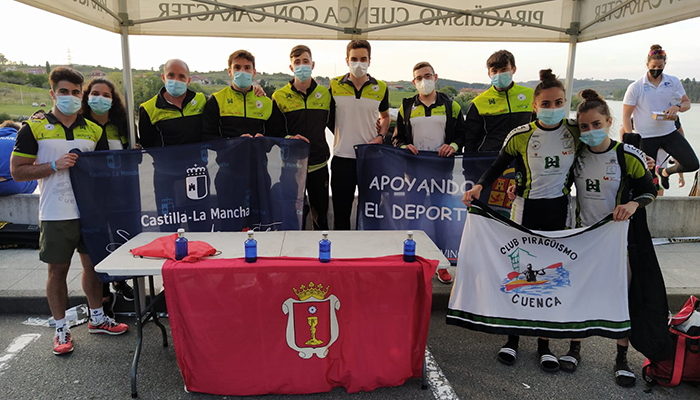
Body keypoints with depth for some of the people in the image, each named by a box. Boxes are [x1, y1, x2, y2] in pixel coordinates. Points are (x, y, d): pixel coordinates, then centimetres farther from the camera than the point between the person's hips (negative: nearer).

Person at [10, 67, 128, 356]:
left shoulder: (93, 131, 8)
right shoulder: (34, 129, -2)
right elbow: (17, 171, -5)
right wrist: (55, 165, -16)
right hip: (56, 214, -3)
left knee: (93, 264, 12)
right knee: (57, 270, 6)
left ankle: (97, 318, 29)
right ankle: (61, 329, 20)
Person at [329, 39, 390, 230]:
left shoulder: (380, 88, 4)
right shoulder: (334, 86, 1)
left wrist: (380, 137, 0)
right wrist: (339, 136, 1)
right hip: (342, 158, -1)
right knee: (341, 212, 7)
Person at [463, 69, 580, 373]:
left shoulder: (575, 132, -3)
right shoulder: (520, 136, -9)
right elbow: (498, 166, 0)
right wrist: (479, 186, -15)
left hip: (559, 210, 2)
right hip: (526, 209, -2)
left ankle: (545, 343, 21)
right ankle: (512, 338, 20)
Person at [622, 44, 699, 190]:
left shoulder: (673, 82, 3)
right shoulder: (635, 87, -8)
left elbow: (687, 103, 12)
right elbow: (626, 116, -7)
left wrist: (677, 107, -14)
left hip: (670, 133, 4)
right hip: (646, 137, -4)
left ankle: (665, 172, 27)